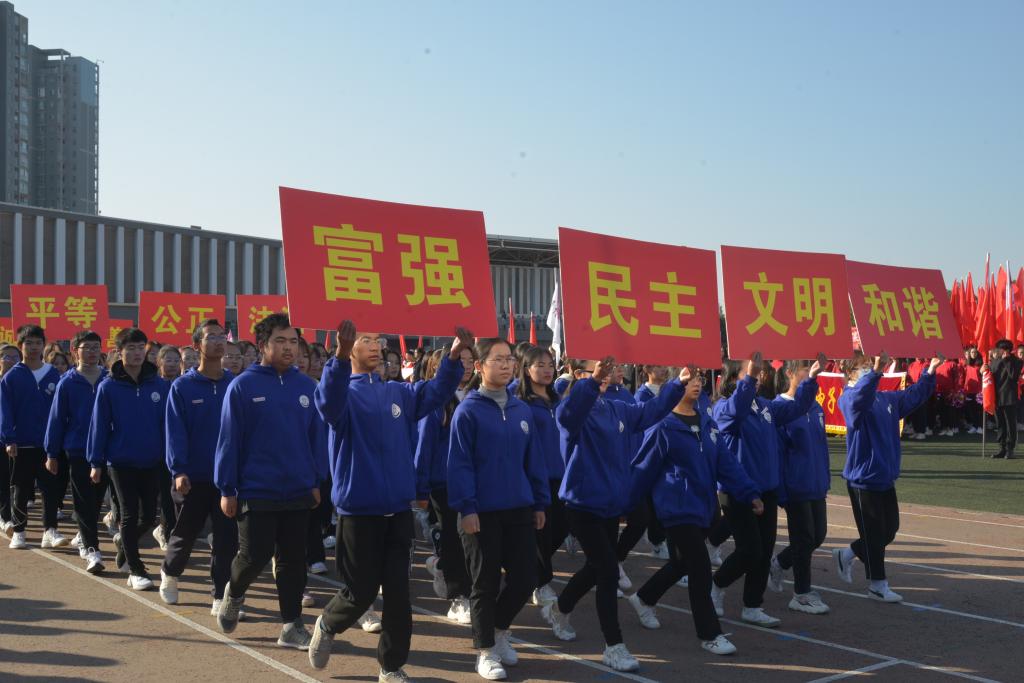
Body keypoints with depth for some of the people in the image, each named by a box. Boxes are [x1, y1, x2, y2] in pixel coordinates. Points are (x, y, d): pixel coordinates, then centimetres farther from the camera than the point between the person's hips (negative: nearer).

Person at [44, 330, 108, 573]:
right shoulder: (67, 383, -3)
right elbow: (56, 418, 0)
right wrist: (52, 454, 0)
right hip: (77, 451, -2)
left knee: (96, 500, 13)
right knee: (84, 503, -1)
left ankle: (85, 538, 33)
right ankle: (91, 549, 1)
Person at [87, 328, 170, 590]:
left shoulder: (159, 386, -2)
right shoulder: (108, 387, -6)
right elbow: (99, 425, -4)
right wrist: (96, 462, -4)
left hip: (152, 462, 2)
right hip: (121, 462, -2)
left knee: (149, 516, 9)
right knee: (130, 515, 2)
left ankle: (124, 541, 38)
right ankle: (135, 570, 13)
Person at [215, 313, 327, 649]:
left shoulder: (307, 387, 3)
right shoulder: (242, 386, -7)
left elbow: (317, 437, 9)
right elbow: (228, 440, -7)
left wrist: (317, 482, 8)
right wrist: (227, 489, -7)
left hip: (299, 492, 4)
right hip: (256, 492, -3)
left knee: (293, 559, 9)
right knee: (255, 555, 1)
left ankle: (292, 625, 19)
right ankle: (233, 595, 33)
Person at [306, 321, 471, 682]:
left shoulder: (398, 393, 9)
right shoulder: (344, 392, -7)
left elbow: (435, 392, 1)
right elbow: (328, 401, -29)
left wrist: (454, 357, -17)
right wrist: (340, 356, -48)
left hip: (398, 509, 4)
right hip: (358, 509, -4)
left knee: (397, 592, 6)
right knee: (361, 592, 5)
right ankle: (326, 625, 36)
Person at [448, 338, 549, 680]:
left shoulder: (522, 410, 7)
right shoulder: (468, 410, -10)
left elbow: (533, 460, 12)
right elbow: (459, 463, -12)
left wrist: (540, 502, 12)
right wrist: (466, 508, -16)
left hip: (519, 510, 5)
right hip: (482, 513, -5)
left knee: (525, 577, 8)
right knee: (486, 583, 5)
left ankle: (499, 628, 35)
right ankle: (485, 650, 21)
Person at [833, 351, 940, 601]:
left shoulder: (888, 399, 10)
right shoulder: (849, 399, -14)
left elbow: (914, 395, 19)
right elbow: (859, 399, -36)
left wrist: (929, 372, 3)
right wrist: (875, 372, -51)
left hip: (886, 478, 8)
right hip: (864, 479, -8)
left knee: (889, 529, 16)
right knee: (874, 533, 1)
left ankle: (846, 555, 34)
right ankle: (877, 585, 15)